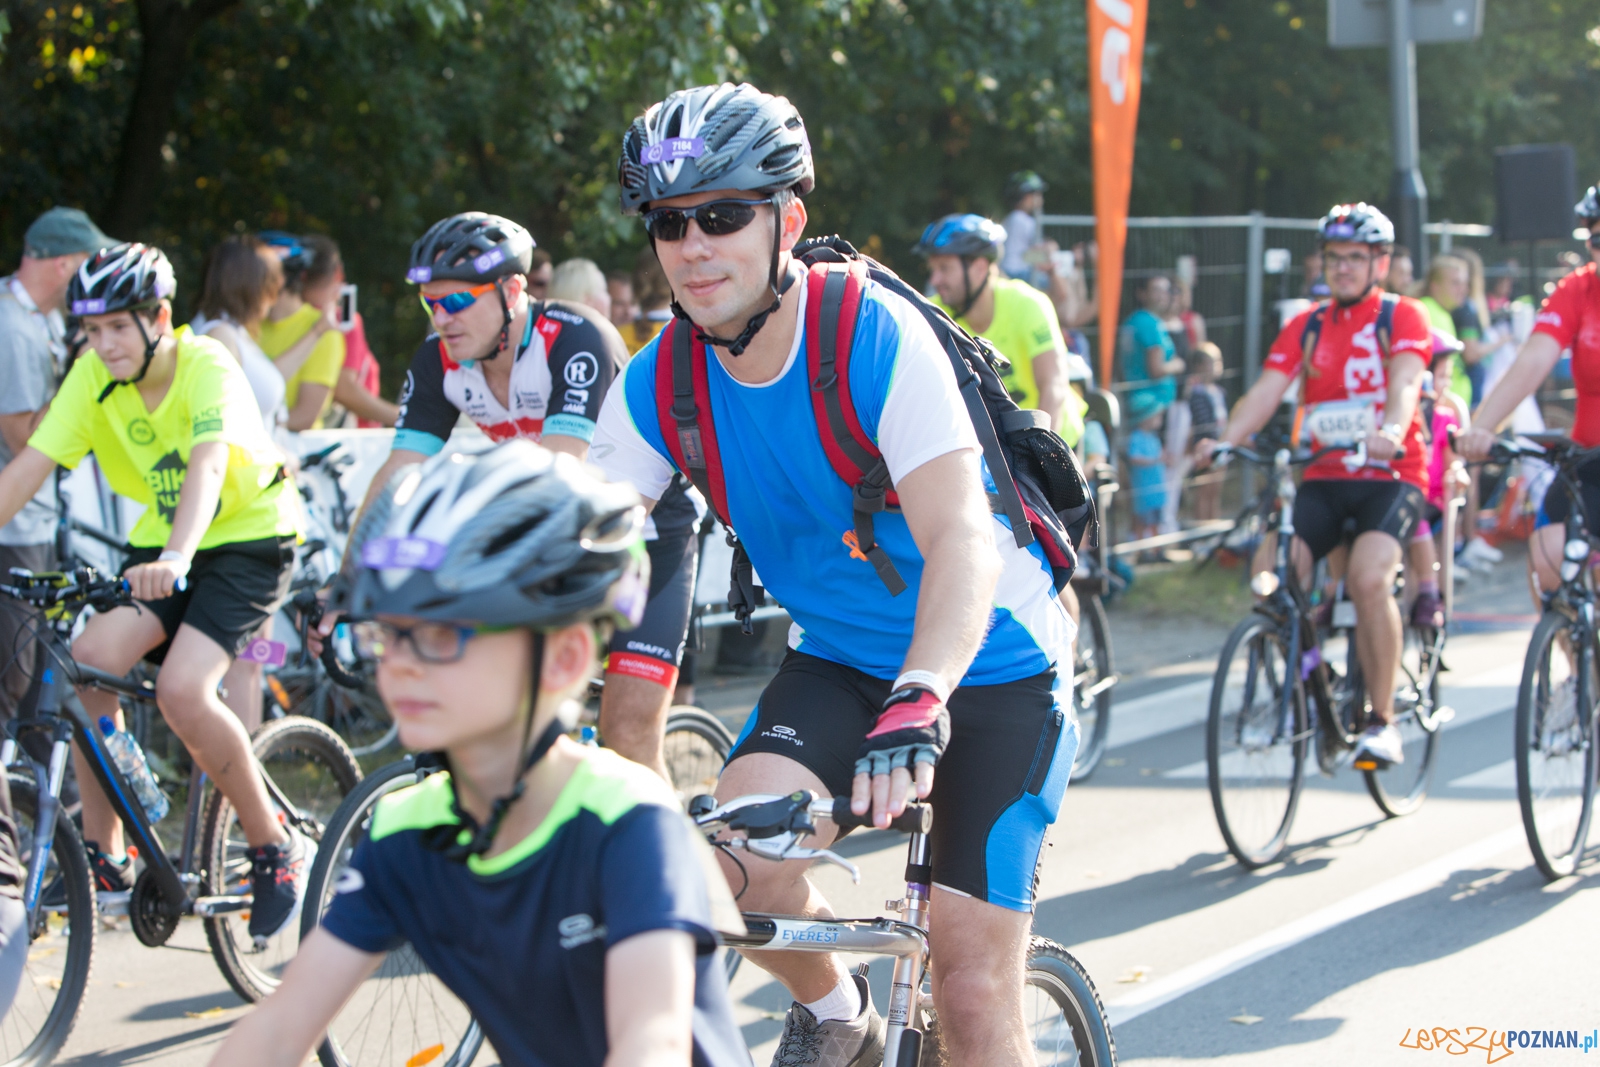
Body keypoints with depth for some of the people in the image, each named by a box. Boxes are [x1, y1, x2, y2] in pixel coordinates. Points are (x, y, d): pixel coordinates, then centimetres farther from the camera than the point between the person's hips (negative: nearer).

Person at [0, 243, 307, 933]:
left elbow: (208, 464, -39)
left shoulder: (206, 366, -23)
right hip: (162, 541, 5)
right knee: (91, 657, -21)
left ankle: (275, 850, -7)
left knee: (181, 689, -26)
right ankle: (103, 856, -8)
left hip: (249, 541, -5)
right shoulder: (93, 377, -8)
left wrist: (175, 559, -56)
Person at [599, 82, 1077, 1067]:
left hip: (987, 662, -4)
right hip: (838, 660, 4)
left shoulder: (878, 337, -26)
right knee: (741, 861, -24)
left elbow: (961, 542, -37)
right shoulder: (658, 386, -10)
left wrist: (915, 709, -53)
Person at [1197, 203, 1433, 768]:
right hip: (1324, 478, 4)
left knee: (1369, 576, -29)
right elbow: (1266, 390, -2)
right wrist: (1221, 443, -20)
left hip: (1390, 475, -4)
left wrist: (1390, 433, -40)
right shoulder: (1306, 327, 11)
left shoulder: (1402, 317, 0)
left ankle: (1383, 720, -17)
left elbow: (1405, 384, -18)